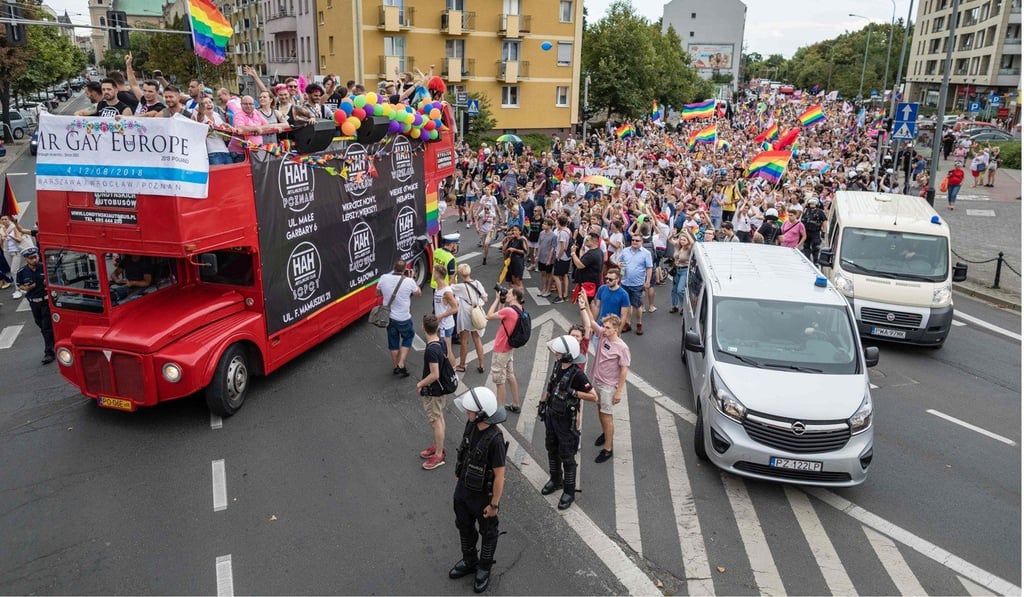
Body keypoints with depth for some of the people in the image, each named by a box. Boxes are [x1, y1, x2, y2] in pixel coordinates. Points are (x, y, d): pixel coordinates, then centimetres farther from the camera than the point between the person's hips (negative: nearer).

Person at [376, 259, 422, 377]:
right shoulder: (409, 281, -19)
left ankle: (395, 367, 31)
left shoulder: (384, 278, -10)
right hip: (404, 318, -3)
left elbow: (378, 293, 8)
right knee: (407, 338, 20)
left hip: (389, 317, 3)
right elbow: (418, 293, 1)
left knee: (393, 342, 20)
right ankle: (401, 365, 10)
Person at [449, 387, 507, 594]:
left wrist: (494, 504, -17)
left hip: (483, 494, -7)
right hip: (463, 489, 7)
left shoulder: (494, 439, -35)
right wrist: (459, 476, 15)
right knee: (464, 526, 26)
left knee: (487, 533, 19)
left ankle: (484, 569, 42)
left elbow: (500, 474, -25)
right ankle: (469, 562, 50)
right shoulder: (471, 425, -13)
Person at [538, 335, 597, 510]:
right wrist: (543, 402, 15)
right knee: (552, 450, 22)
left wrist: (573, 393, -30)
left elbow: (594, 397, -23)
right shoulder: (557, 365, -6)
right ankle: (556, 480, 44)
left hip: (566, 420, -7)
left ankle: (569, 492, 23)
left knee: (567, 456, 6)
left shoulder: (577, 374, -27)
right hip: (551, 414, 7)